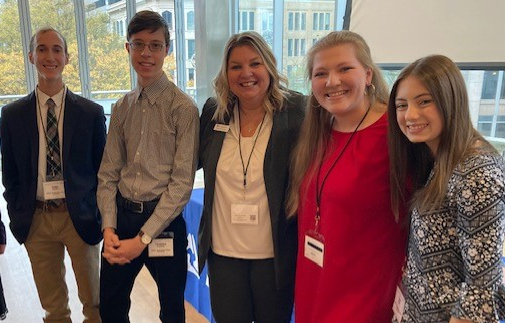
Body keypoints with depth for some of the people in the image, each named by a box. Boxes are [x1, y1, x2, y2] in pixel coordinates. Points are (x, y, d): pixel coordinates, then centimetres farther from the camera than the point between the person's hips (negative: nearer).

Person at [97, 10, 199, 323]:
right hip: (122, 216, 5)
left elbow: (182, 182, -14)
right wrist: (109, 228, -6)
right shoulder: (122, 108, 6)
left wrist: (143, 238, -14)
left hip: (164, 221, -4)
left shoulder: (183, 108, -11)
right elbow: (109, 172, 6)